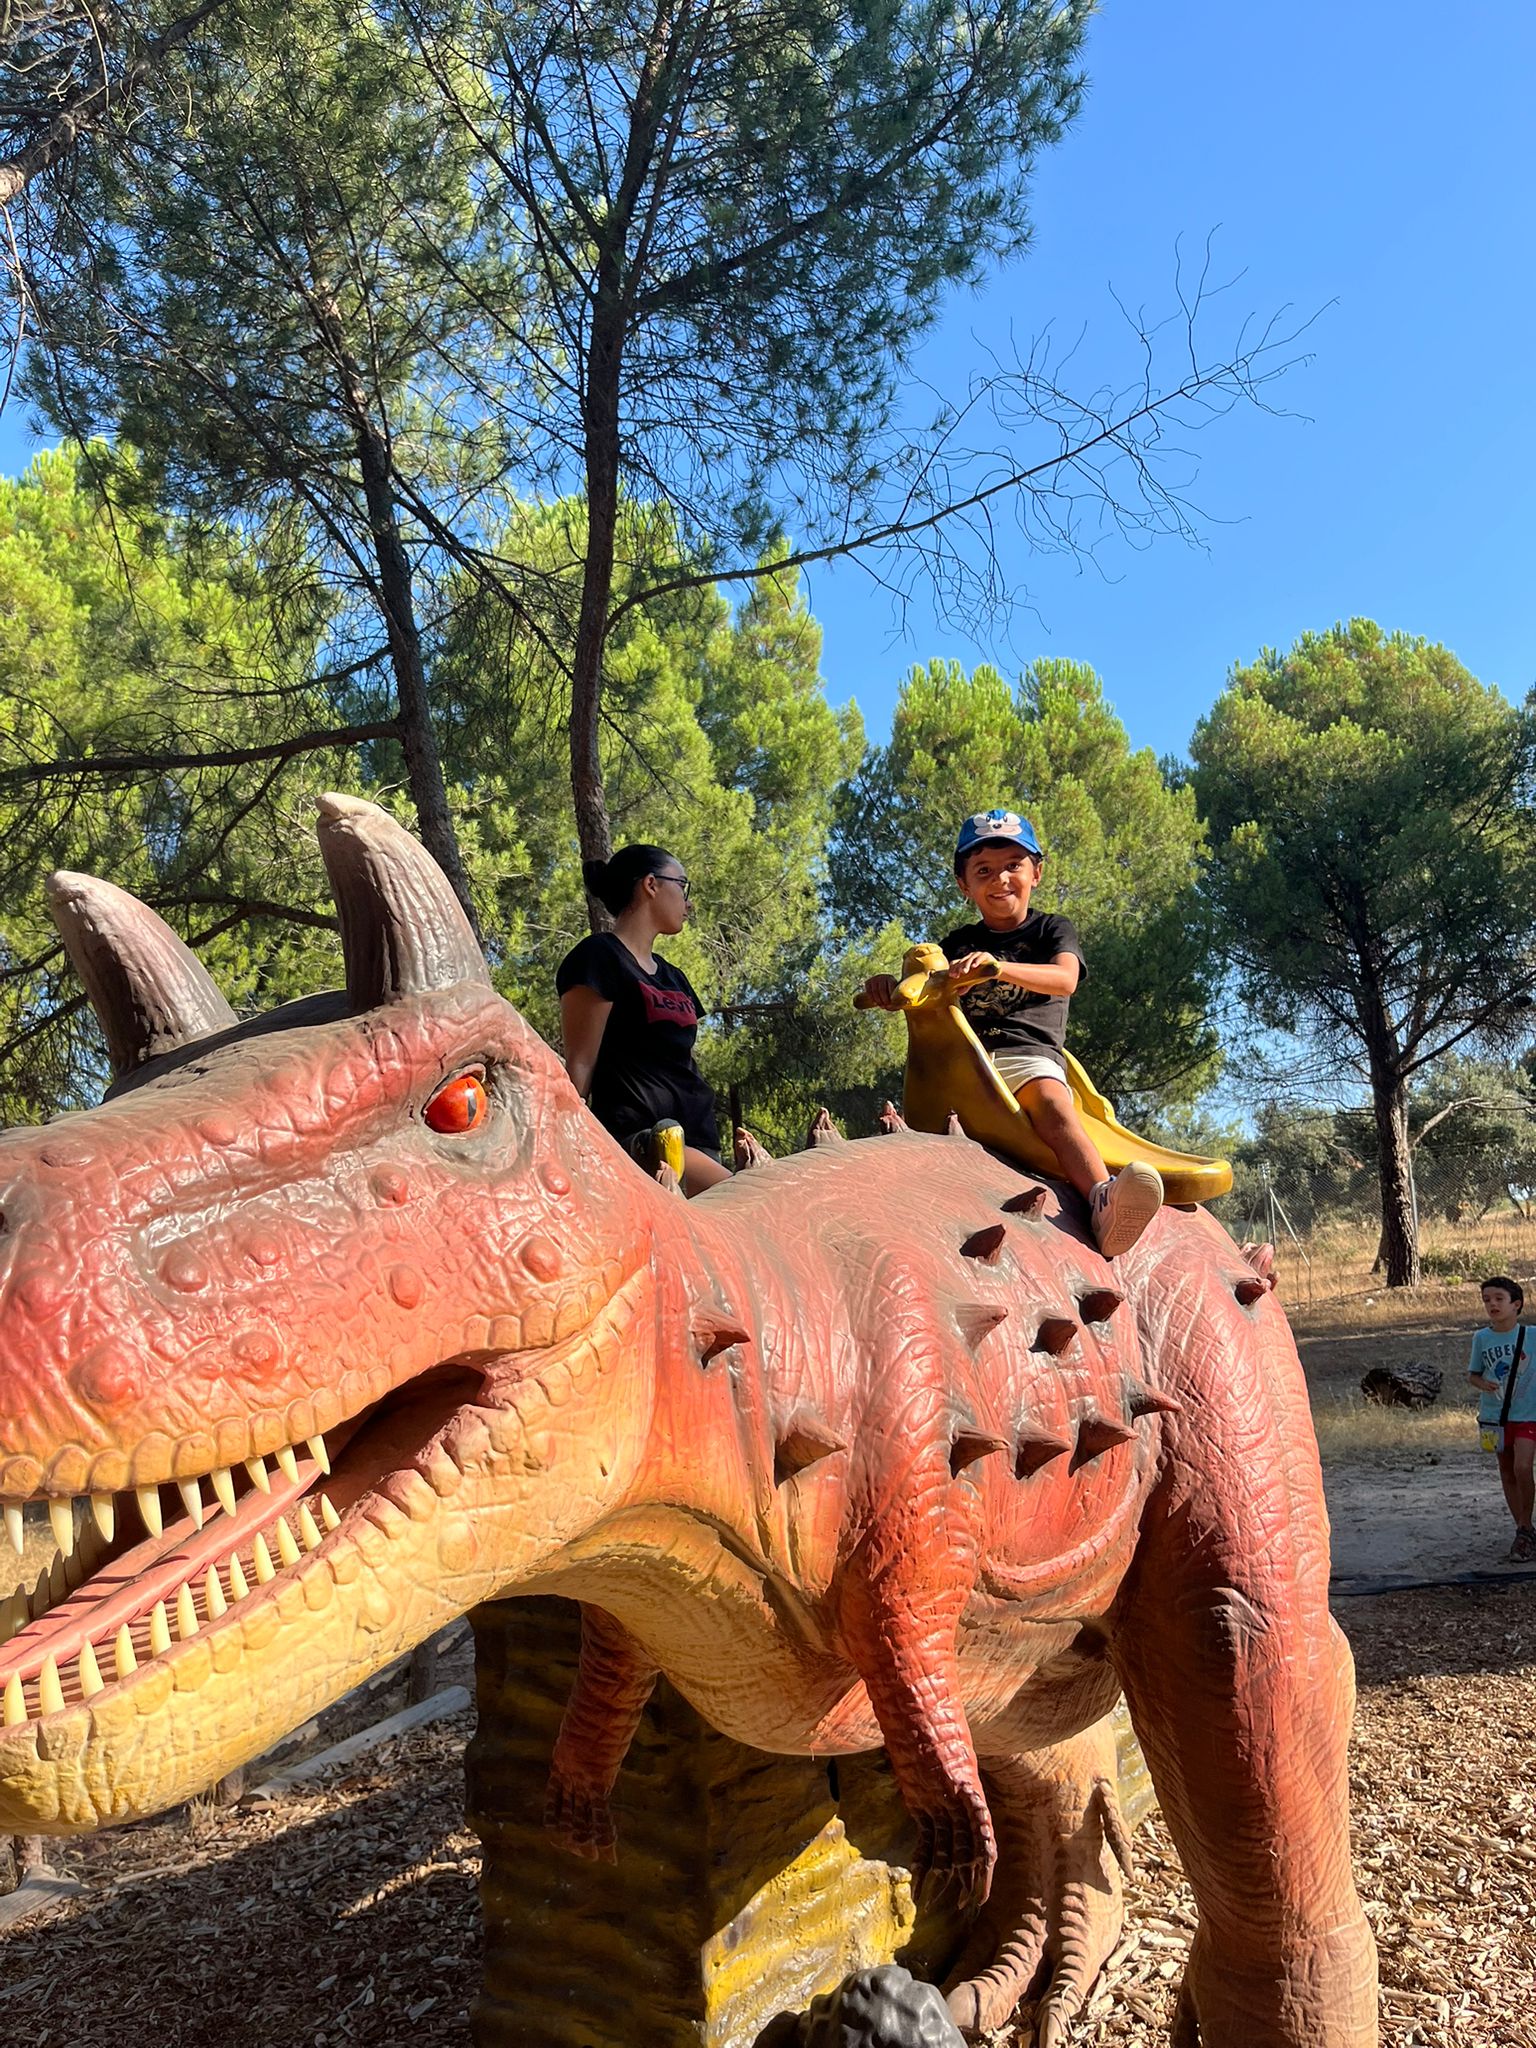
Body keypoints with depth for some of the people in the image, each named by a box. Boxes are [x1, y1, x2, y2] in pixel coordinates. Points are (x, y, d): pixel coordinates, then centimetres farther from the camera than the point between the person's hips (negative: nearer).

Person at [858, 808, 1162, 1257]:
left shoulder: (1051, 929, 16)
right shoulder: (957, 945, 26)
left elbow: (1065, 980, -7)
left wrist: (999, 967, -26)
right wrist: (885, 988, -9)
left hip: (1029, 1055, -5)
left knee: (1051, 1101, -37)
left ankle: (1104, 1203, -57)